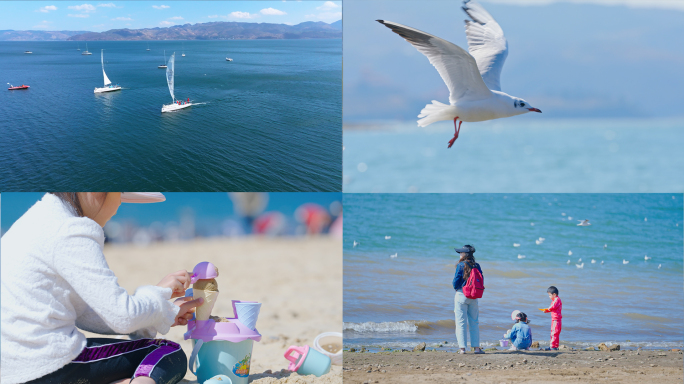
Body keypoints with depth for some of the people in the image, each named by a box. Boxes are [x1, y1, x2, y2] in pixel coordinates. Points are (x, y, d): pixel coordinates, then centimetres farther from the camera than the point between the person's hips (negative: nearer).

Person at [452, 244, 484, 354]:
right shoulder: (477, 266, 3)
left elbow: (456, 283, -11)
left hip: (461, 295, -4)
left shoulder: (461, 266, -9)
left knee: (460, 322, 0)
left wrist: (454, 284, 10)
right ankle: (476, 347, 9)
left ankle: (462, 347, -3)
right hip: (473, 297, 4)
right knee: (474, 322, 10)